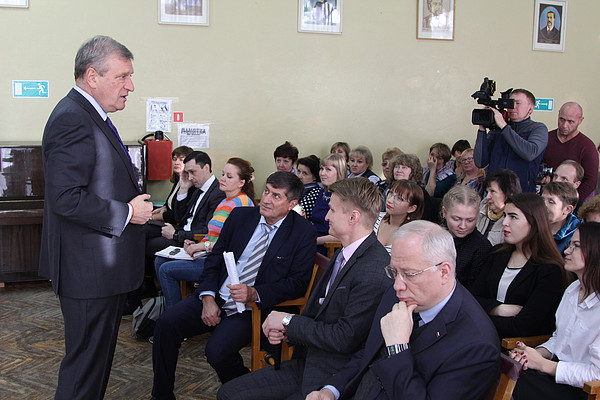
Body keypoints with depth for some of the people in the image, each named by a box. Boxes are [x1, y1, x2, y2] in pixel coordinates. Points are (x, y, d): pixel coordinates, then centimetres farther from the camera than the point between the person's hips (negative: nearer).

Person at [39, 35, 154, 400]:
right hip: (91, 270, -11)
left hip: (103, 266, 11)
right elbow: (66, 199, -26)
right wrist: (126, 213, -18)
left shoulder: (91, 116, 15)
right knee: (87, 360, 2)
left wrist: (136, 202, 11)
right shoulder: (72, 120, -19)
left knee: (97, 354, 21)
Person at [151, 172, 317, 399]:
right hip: (216, 298, 5)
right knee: (166, 324, -15)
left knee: (217, 351, -27)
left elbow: (298, 282, -8)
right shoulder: (240, 216, 6)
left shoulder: (303, 233, -6)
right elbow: (214, 258, 9)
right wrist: (208, 297, -7)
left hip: (253, 308, -4)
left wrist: (255, 293, -22)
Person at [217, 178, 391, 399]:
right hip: (307, 364, 9)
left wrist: (289, 321, -12)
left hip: (330, 377, -9)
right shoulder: (344, 254, 10)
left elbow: (345, 338, -24)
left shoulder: (373, 270, -22)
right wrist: (285, 331, -2)